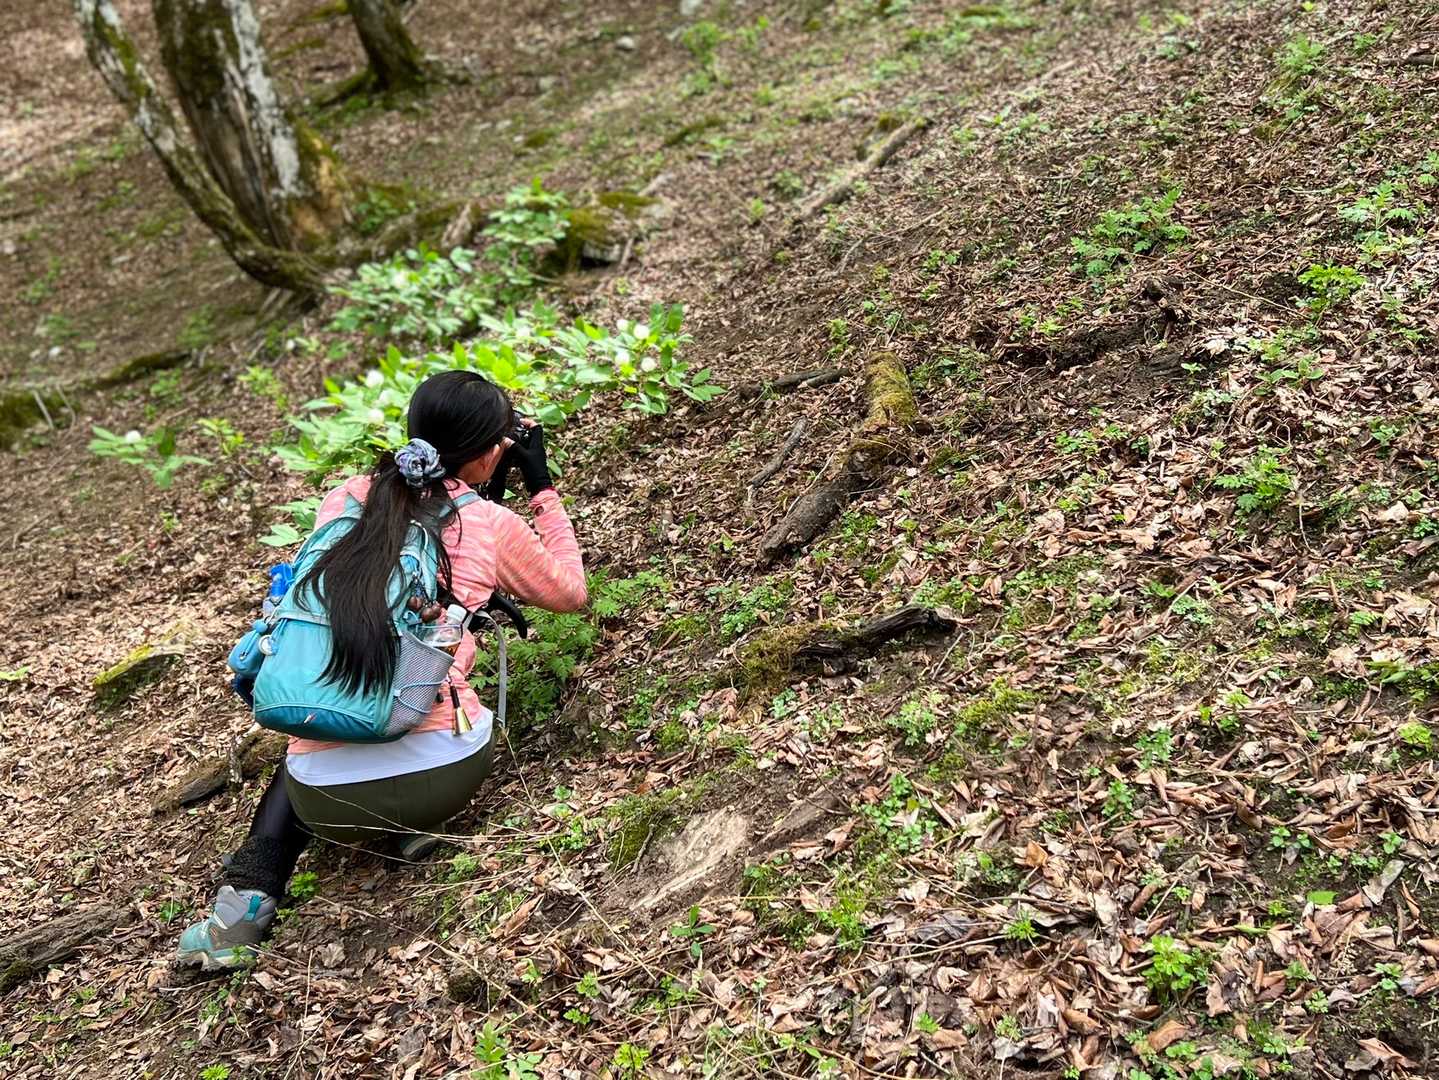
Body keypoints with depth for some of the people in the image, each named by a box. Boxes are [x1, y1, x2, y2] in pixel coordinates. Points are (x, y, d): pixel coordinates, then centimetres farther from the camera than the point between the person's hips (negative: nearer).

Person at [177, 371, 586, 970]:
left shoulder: (349, 496, 8)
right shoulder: (491, 524, 0)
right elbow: (570, 591, 19)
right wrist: (542, 486, 23)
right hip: (444, 775, -1)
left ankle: (248, 894, 16)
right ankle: (413, 821, 11)